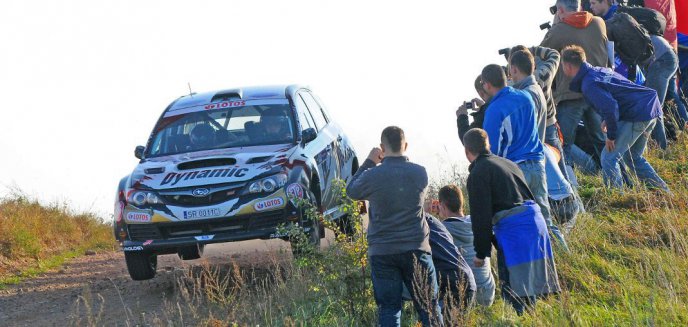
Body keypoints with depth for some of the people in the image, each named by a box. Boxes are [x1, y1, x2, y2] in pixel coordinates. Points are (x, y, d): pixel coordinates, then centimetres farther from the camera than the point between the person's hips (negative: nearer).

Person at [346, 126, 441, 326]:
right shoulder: (420, 173, -3)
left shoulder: (373, 176, -11)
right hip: (416, 248, 1)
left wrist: (369, 162, 15)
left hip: (382, 251, -1)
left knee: (388, 309, 3)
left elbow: (351, 191, 9)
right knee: (429, 307, 8)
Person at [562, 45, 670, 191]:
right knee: (634, 157, 24)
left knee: (609, 158, -5)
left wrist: (611, 135, -14)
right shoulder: (600, 70, 16)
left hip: (638, 114, -10)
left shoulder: (589, 85, -14)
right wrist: (609, 120, 23)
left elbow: (610, 106, -26)